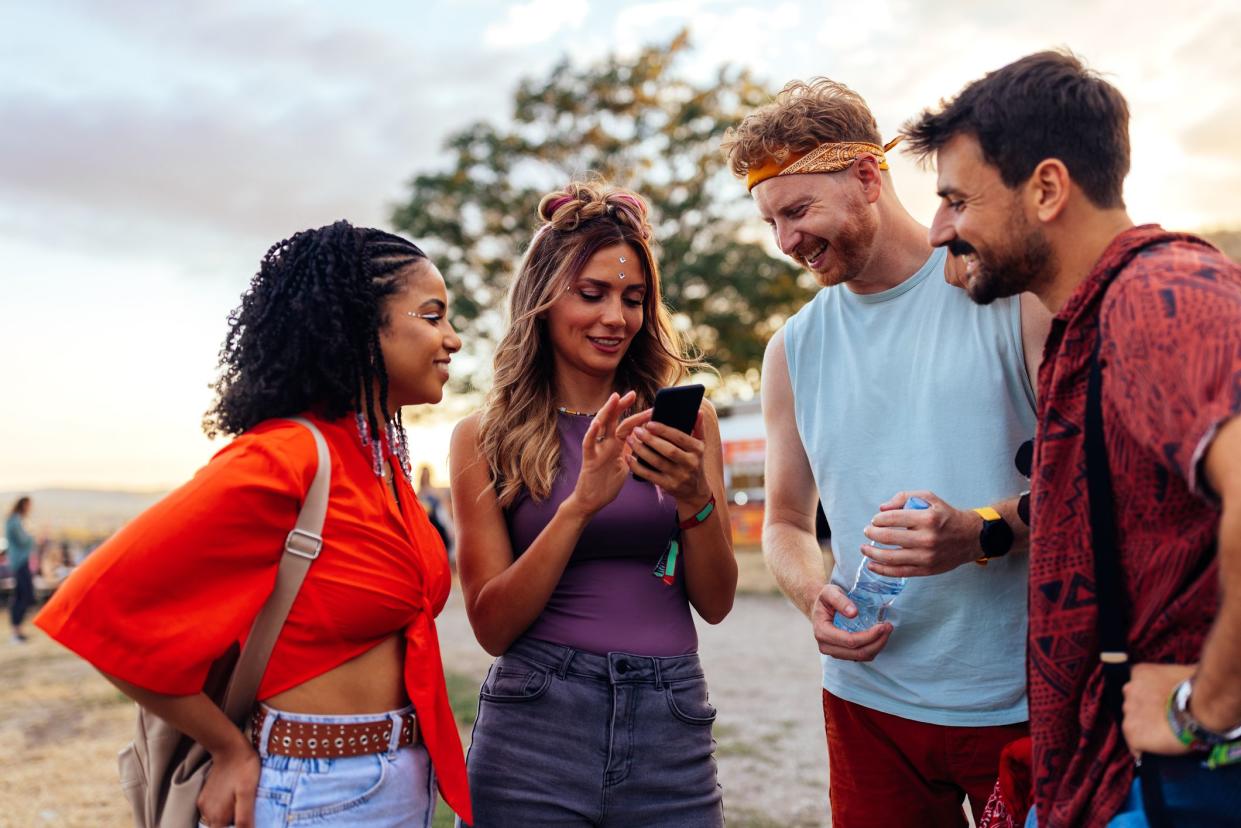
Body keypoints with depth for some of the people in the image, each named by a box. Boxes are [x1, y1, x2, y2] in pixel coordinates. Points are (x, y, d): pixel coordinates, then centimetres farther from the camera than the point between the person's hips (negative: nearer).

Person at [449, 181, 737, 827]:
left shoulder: (685, 422, 3)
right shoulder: (484, 438, -1)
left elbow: (716, 603, 3)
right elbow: (492, 626, -7)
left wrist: (695, 500, -15)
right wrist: (580, 504, -19)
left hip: (670, 728, 2)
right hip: (535, 727, -1)